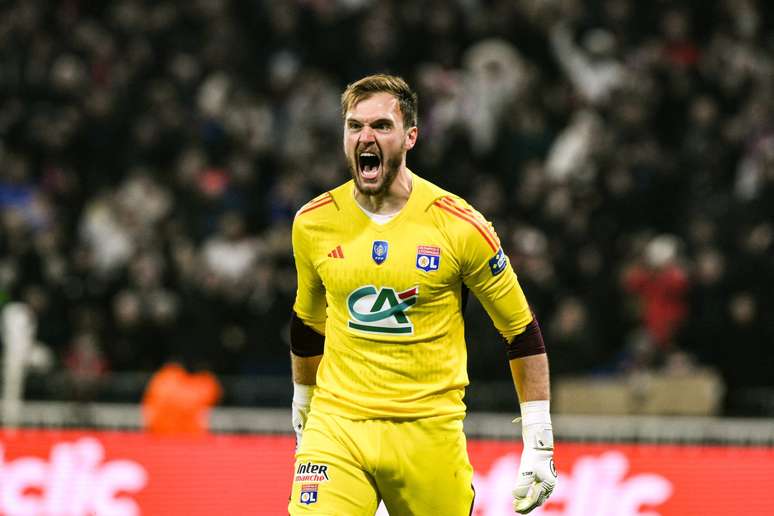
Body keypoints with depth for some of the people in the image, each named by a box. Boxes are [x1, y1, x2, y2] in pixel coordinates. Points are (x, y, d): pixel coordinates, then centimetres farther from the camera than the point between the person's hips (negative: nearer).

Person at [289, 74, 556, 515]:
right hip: (336, 425, 1)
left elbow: (522, 331, 2)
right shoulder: (313, 224, 3)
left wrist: (539, 445, -1)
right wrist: (302, 407, 28)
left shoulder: (461, 226, -6)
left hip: (430, 431, -1)